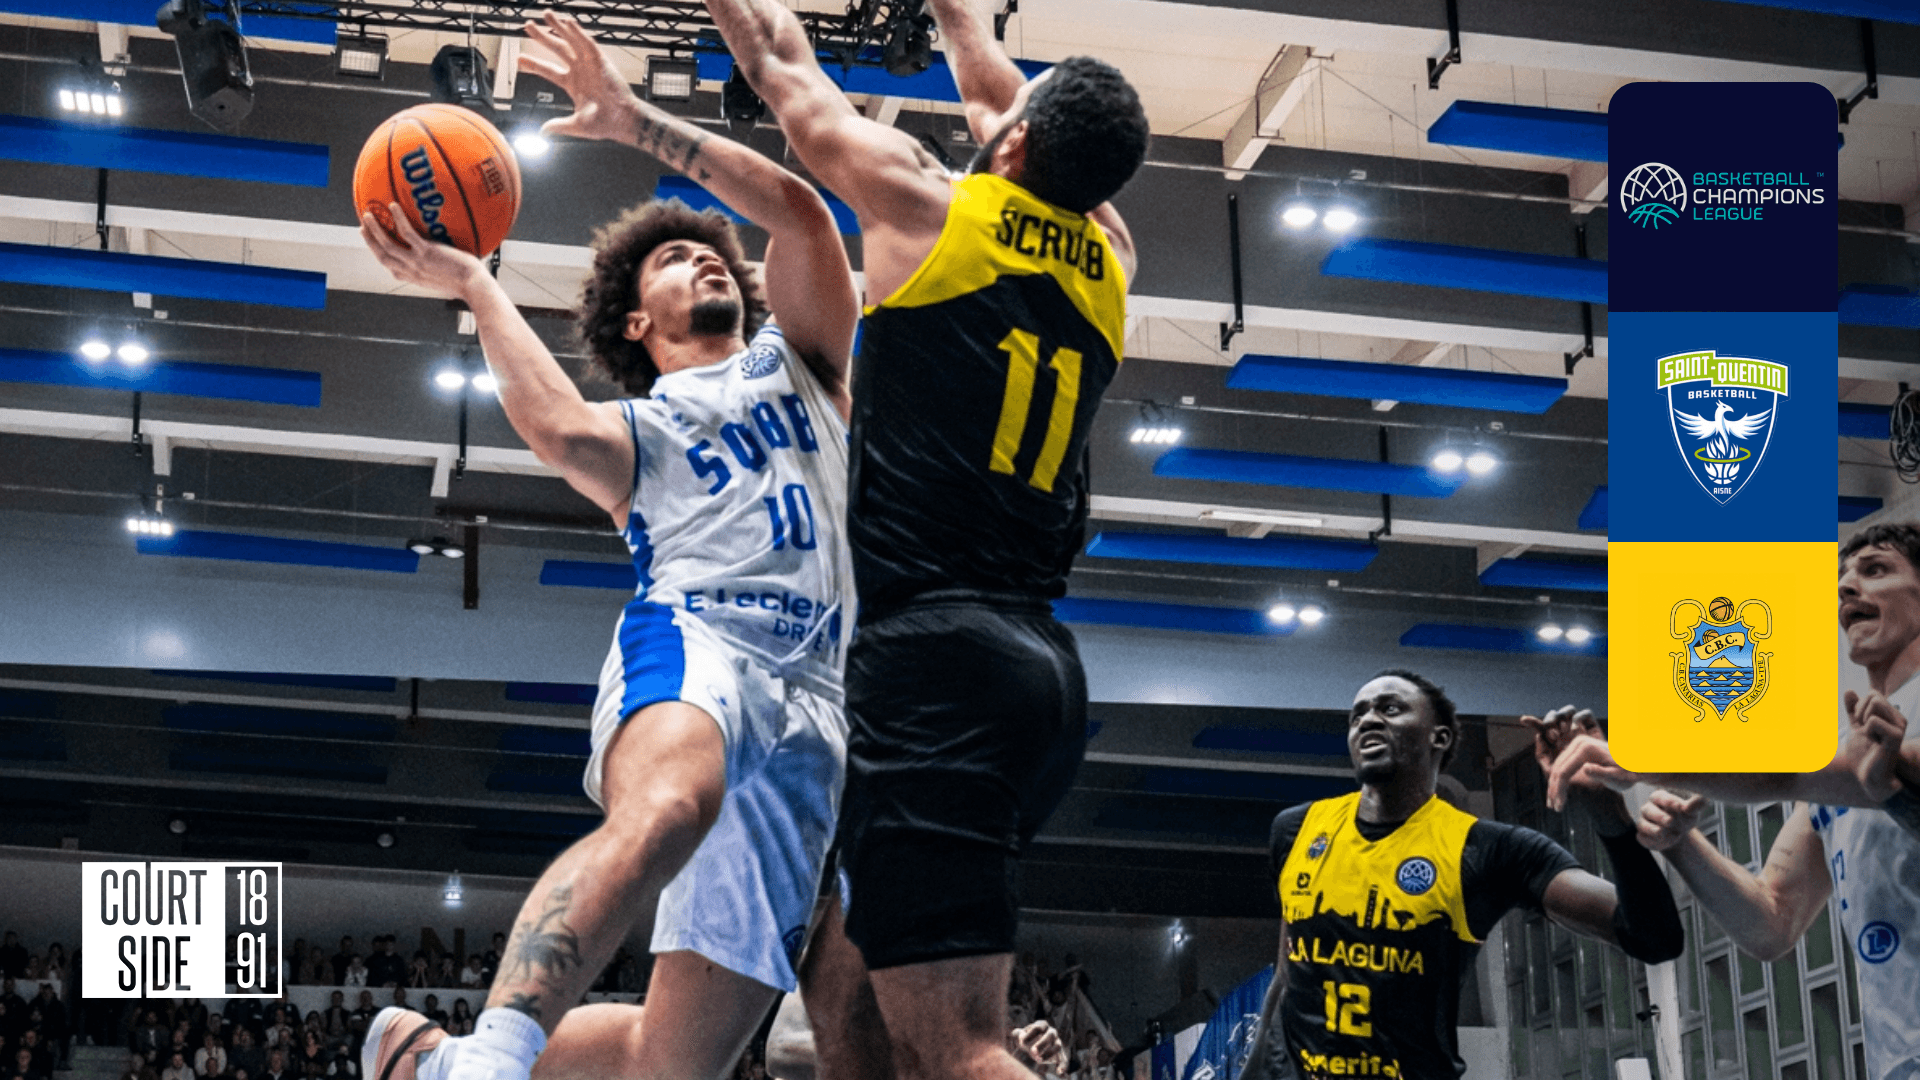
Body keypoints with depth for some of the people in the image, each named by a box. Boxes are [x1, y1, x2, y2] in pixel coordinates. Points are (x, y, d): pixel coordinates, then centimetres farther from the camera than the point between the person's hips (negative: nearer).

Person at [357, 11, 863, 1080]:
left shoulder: (798, 364, 32)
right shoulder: (631, 431, 24)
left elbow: (798, 209, 15)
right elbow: (556, 428, -4)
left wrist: (637, 123, 15)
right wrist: (476, 283, 6)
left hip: (810, 703, 2)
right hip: (692, 640, -2)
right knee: (665, 810, -43)